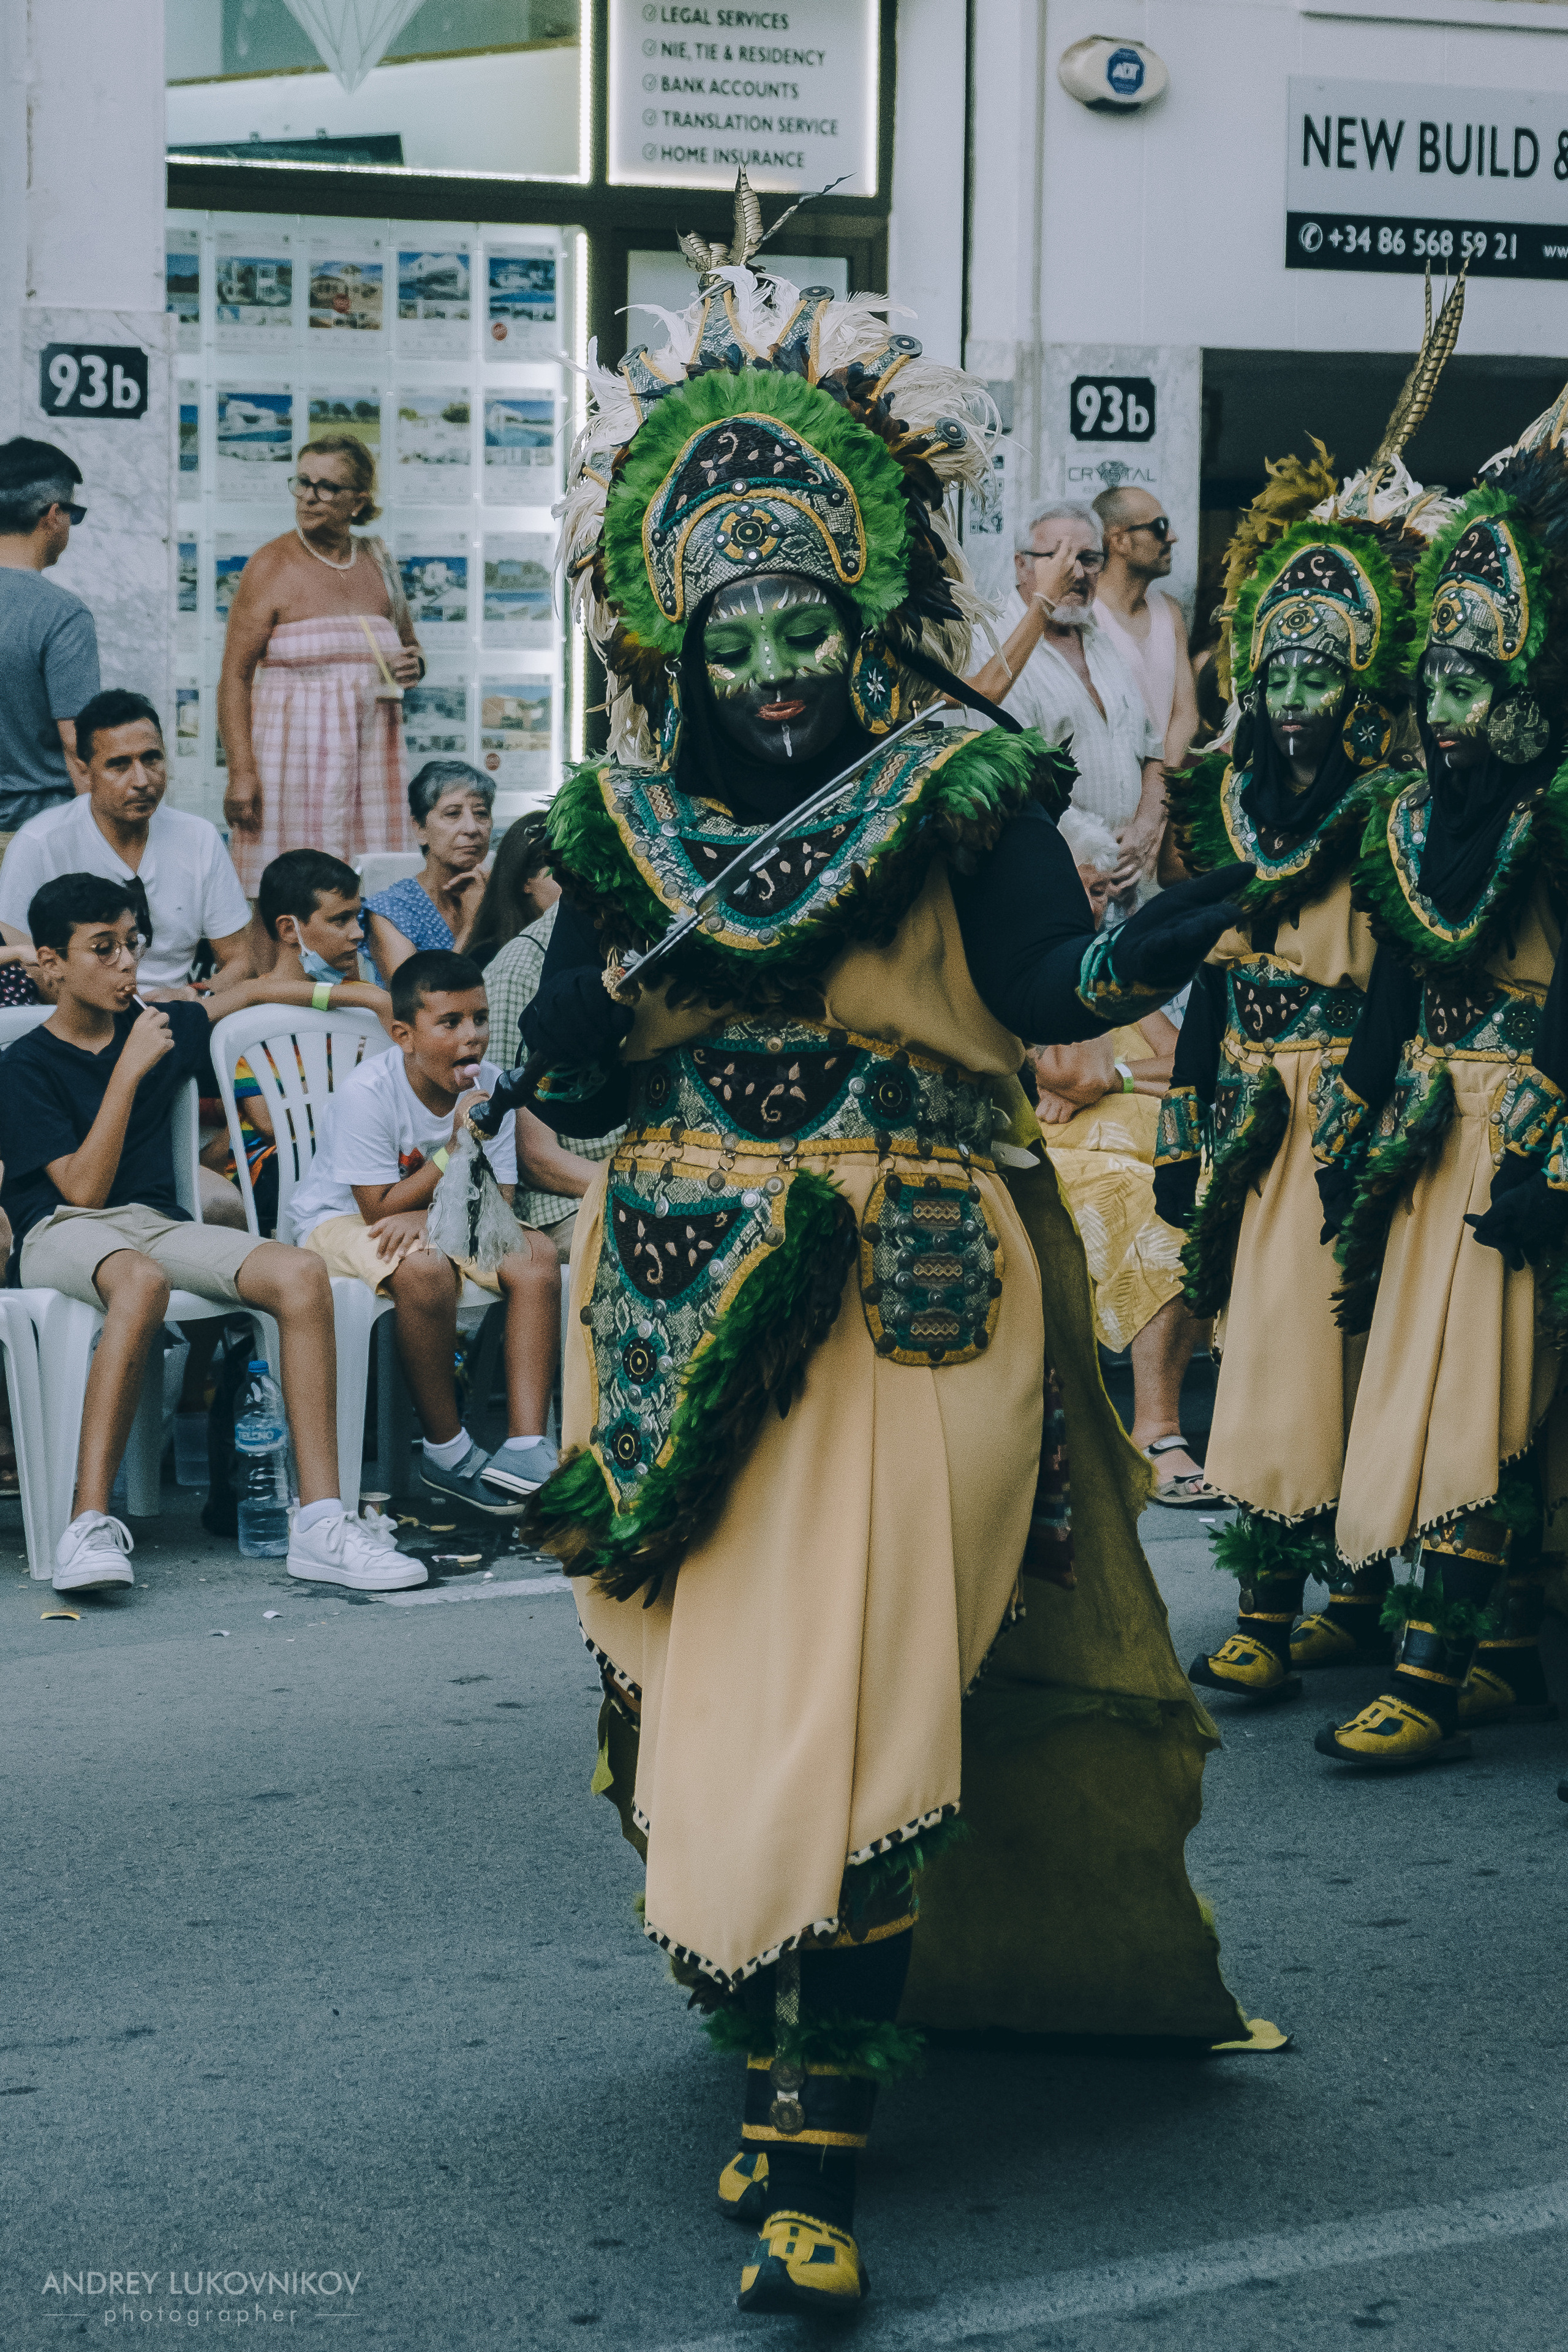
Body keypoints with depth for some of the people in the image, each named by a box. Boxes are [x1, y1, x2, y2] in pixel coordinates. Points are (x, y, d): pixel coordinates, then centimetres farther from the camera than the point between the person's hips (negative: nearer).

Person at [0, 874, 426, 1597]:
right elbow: (82, 1188, -9)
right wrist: (130, 1070, -9)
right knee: (141, 1281, -42)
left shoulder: (160, 1028, 18)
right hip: (62, 1233, -5)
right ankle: (89, 1526, -44)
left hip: (157, 1222, 5)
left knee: (301, 1274, -25)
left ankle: (319, 1523, -30)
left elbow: (250, 994, 36)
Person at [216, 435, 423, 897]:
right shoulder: (271, 566, -2)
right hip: (294, 752, -4)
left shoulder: (378, 563, 12)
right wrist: (240, 772, -14)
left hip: (370, 754, 4)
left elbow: (409, 646, 27)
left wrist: (413, 666, 2)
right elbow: (235, 676, -5)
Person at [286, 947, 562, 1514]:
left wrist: (425, 1218, -30)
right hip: (340, 1220, -5)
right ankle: (446, 1451, -19)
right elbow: (381, 1208, -24)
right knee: (424, 1269, -37)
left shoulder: (489, 1086, -9)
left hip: (446, 1220, 6)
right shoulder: (368, 1093, -24)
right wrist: (457, 1149, -30)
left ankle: (525, 1449, -28)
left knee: (536, 1262, -20)